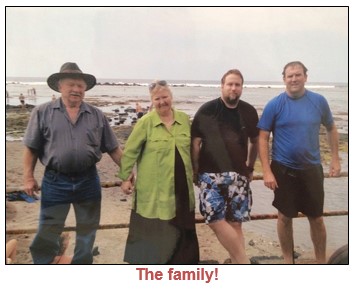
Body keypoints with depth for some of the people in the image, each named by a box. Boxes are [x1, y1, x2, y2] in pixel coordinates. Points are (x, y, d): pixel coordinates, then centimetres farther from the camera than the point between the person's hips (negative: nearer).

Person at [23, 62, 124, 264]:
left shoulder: (97, 115, 2)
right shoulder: (42, 113, -2)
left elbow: (113, 148, 5)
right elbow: (32, 148, 1)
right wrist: (28, 177, -2)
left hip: (88, 180, 2)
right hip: (55, 181, -2)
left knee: (87, 231, 15)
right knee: (47, 232, 8)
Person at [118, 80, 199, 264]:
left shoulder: (184, 119, 4)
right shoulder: (145, 122, -9)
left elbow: (191, 148, 14)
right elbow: (130, 151, -6)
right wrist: (125, 177, -6)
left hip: (181, 185, 5)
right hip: (153, 187, -4)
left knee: (180, 227, 17)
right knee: (152, 229, 8)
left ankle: (178, 260, 36)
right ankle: (150, 260, 27)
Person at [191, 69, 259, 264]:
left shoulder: (249, 111, 4)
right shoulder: (206, 110, -3)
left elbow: (254, 141, 16)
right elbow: (196, 142, 0)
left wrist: (250, 167, 17)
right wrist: (194, 170, 0)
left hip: (238, 174, 2)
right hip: (211, 173, -1)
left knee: (235, 223, 4)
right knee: (215, 219, -9)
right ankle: (244, 263, 2)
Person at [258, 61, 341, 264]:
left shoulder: (319, 101, -1)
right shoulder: (274, 105, -8)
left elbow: (331, 128, 11)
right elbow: (263, 138, -8)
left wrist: (335, 159, 5)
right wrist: (267, 171, -13)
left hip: (312, 168, 2)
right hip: (283, 169, -2)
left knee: (317, 218, 11)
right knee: (285, 217, 9)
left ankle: (322, 262, 31)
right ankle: (288, 261, 29)